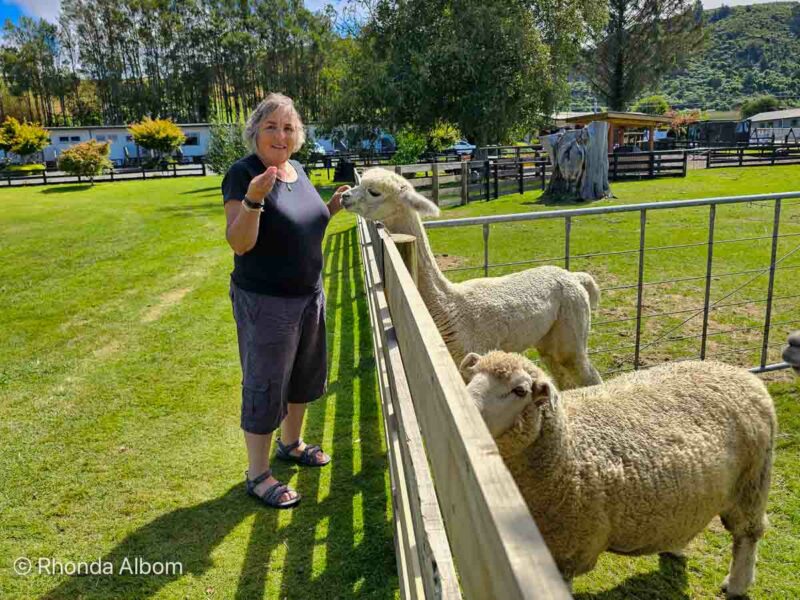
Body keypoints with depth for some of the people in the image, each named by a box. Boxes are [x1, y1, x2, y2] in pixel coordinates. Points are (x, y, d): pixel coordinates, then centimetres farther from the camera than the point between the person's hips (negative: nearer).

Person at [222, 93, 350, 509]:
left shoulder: (296, 170, 6)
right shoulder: (243, 174, -16)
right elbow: (239, 243, -23)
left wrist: (332, 207, 3)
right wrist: (254, 198, -38)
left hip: (310, 295, 8)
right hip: (265, 302, -8)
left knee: (306, 376, 21)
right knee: (264, 387, 4)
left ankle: (291, 443, 43)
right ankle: (257, 475, 20)